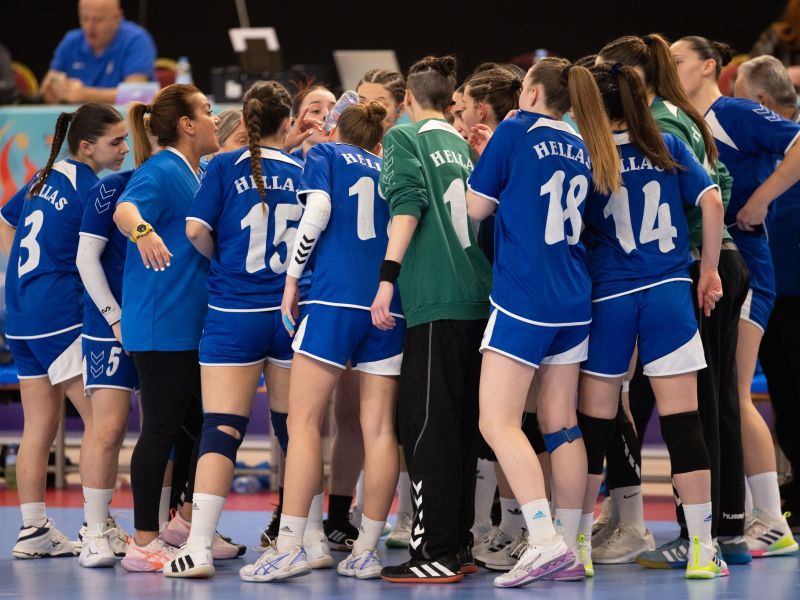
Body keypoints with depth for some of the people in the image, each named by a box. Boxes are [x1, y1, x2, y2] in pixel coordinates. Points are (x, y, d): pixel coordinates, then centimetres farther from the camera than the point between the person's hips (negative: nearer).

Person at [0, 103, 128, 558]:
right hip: (62, 316, -9)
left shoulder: (46, 179, 12)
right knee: (101, 419, -5)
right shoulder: (89, 189, -13)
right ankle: (98, 528, -5)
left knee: (40, 427, 10)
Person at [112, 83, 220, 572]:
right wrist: (141, 230, -55)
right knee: (162, 427, -7)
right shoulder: (162, 171, -13)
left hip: (192, 325, 10)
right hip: (162, 325, -10)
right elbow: (125, 208, -30)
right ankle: (144, 544, -3)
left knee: (201, 425, 13)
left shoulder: (198, 176, 17)